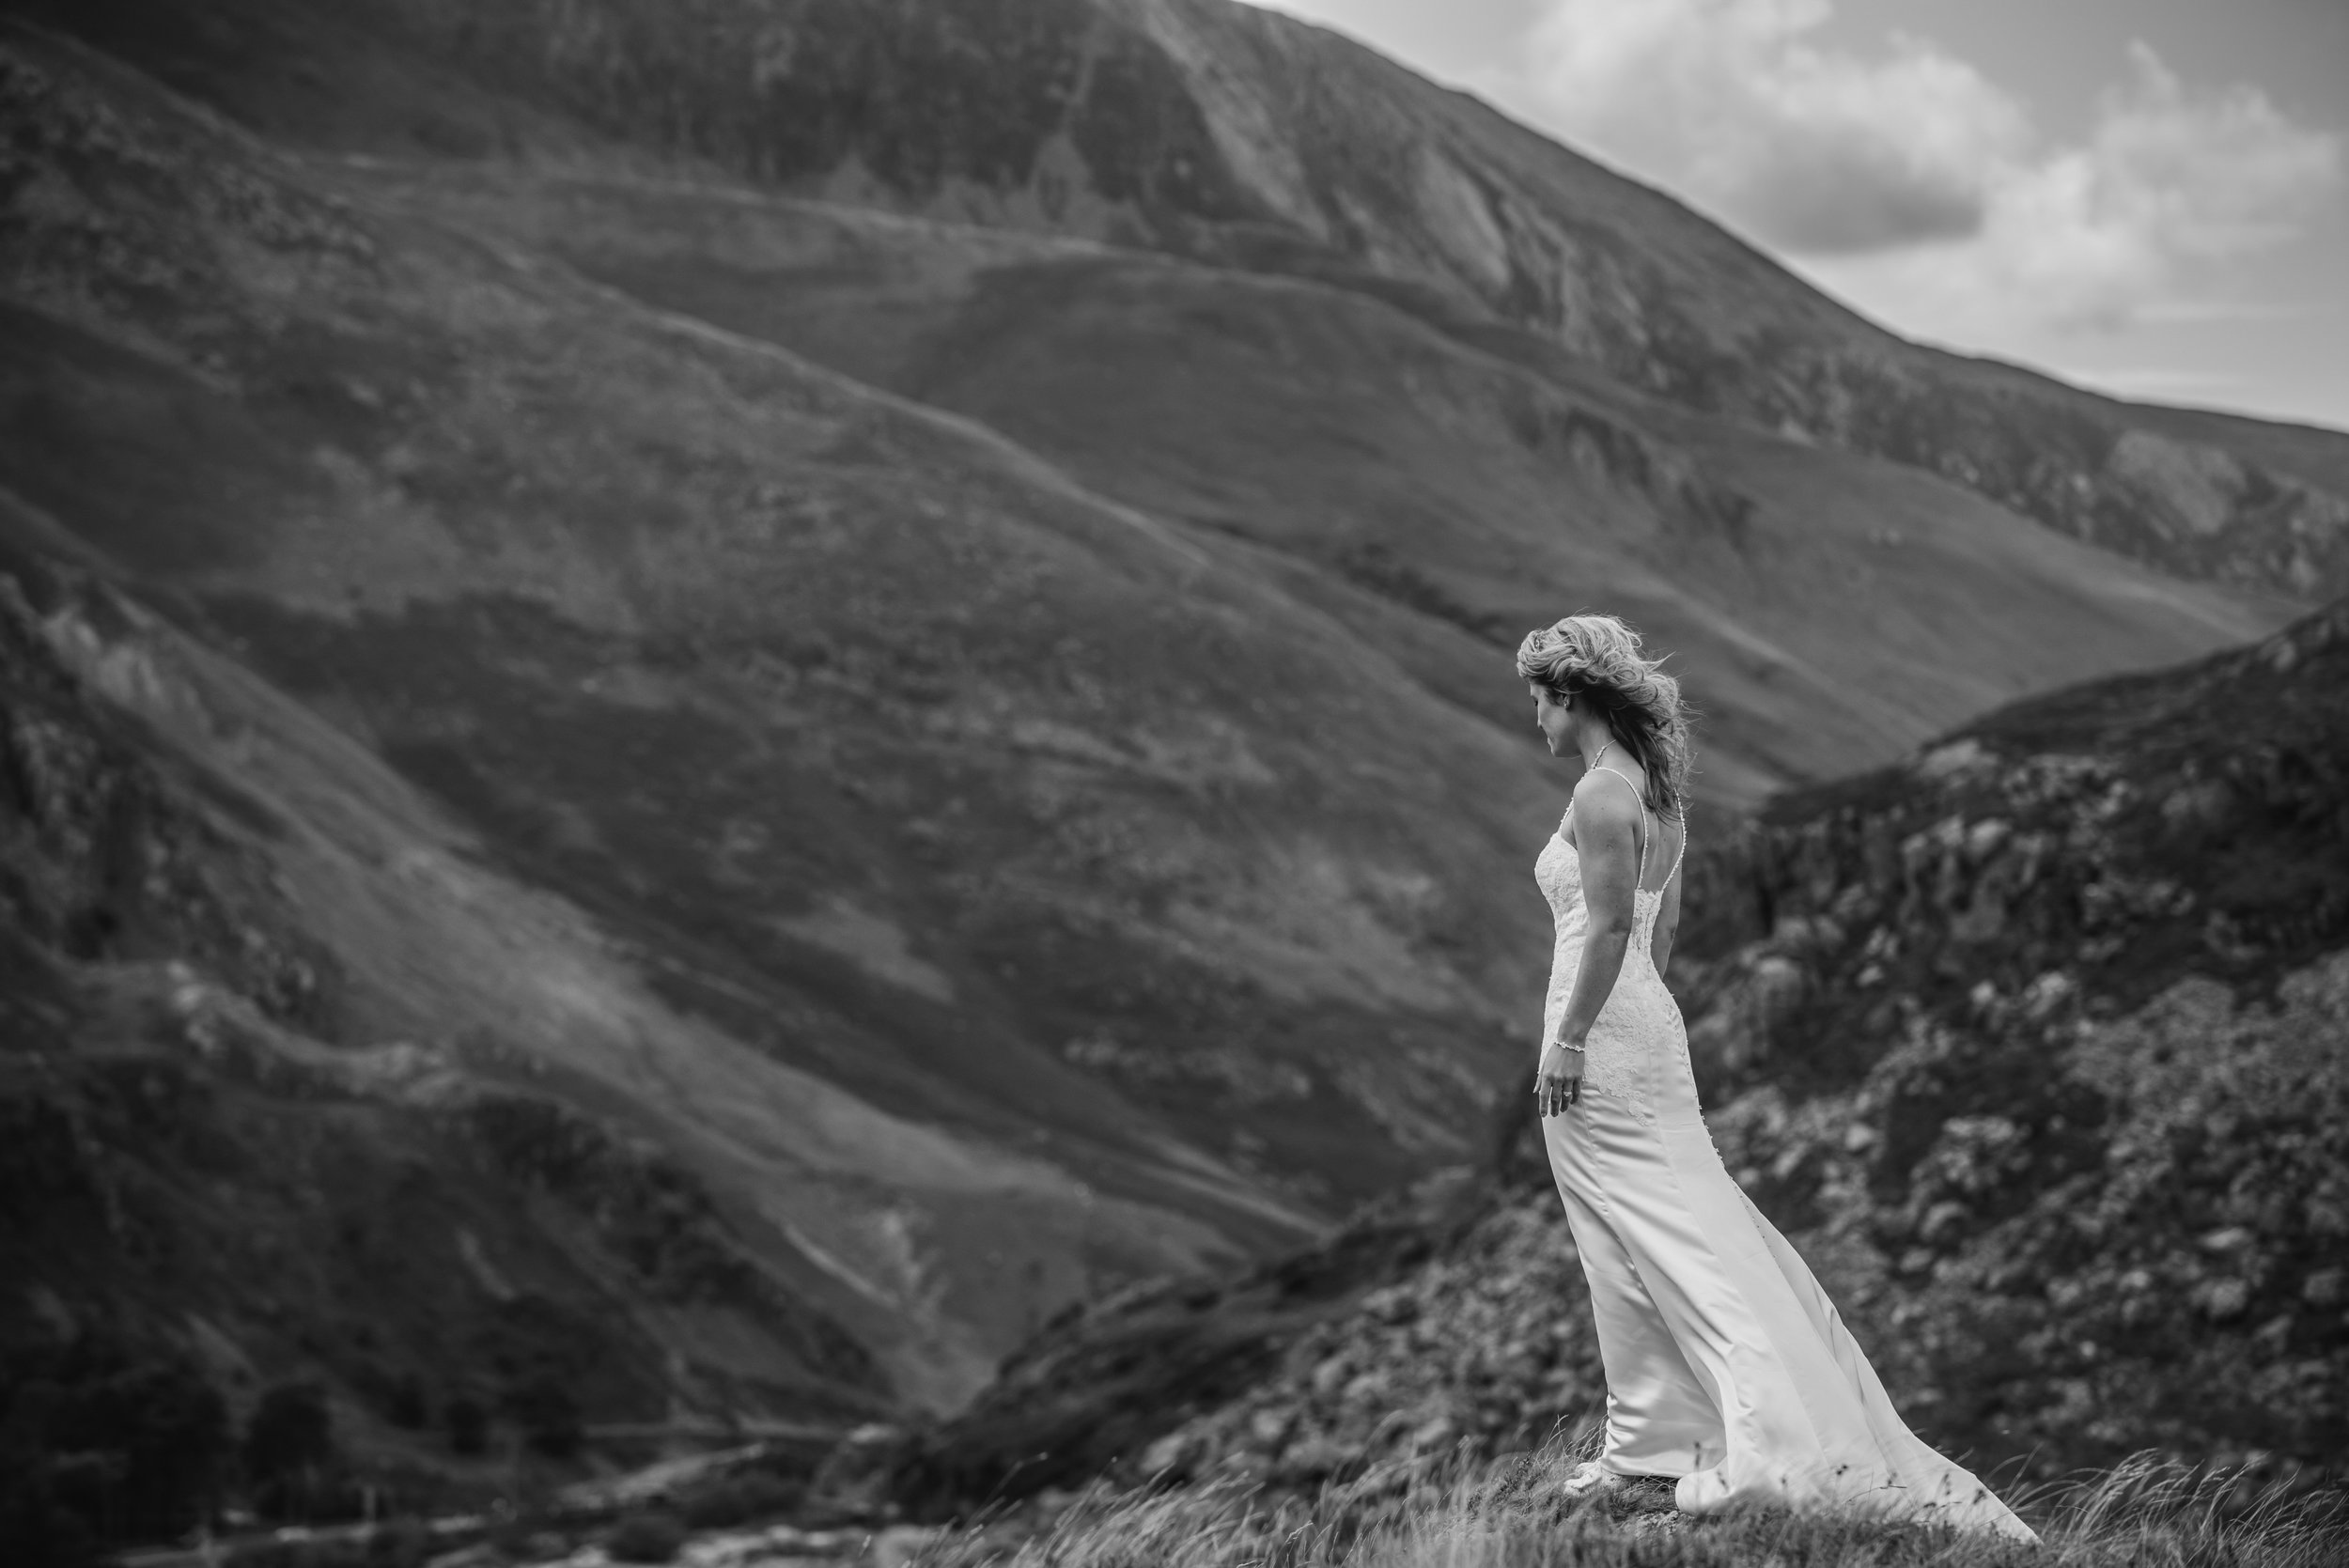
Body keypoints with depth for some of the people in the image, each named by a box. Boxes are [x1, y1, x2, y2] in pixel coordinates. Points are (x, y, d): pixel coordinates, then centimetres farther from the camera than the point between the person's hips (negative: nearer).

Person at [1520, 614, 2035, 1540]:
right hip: (1653, 1018, 9)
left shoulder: (1600, 794, -16)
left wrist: (1567, 1039, -19)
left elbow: (1610, 925, -21)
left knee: (1638, 1241, -6)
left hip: (1602, 1033, -9)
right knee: (1668, 1229, 10)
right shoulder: (1658, 792, 13)